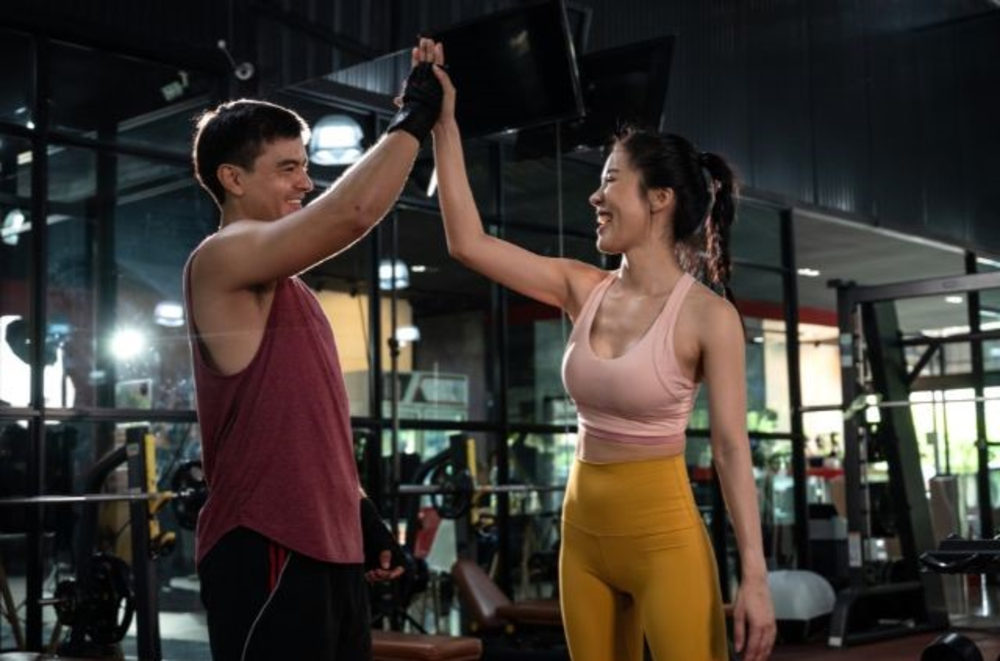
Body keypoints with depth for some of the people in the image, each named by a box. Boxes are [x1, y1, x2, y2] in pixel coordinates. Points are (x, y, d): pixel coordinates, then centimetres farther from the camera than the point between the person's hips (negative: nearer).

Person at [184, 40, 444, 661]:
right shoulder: (222, 258, -10)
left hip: (327, 543, 9)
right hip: (267, 550, -9)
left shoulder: (285, 284, 19)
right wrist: (415, 115, -11)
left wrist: (361, 512, 18)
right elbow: (355, 212, -23)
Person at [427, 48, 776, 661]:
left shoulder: (707, 315, -11)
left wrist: (755, 576, -14)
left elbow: (732, 448, -11)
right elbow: (468, 242, -1)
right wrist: (444, 124, -2)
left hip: (665, 537, -6)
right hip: (584, 532, 6)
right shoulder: (585, 291, 2)